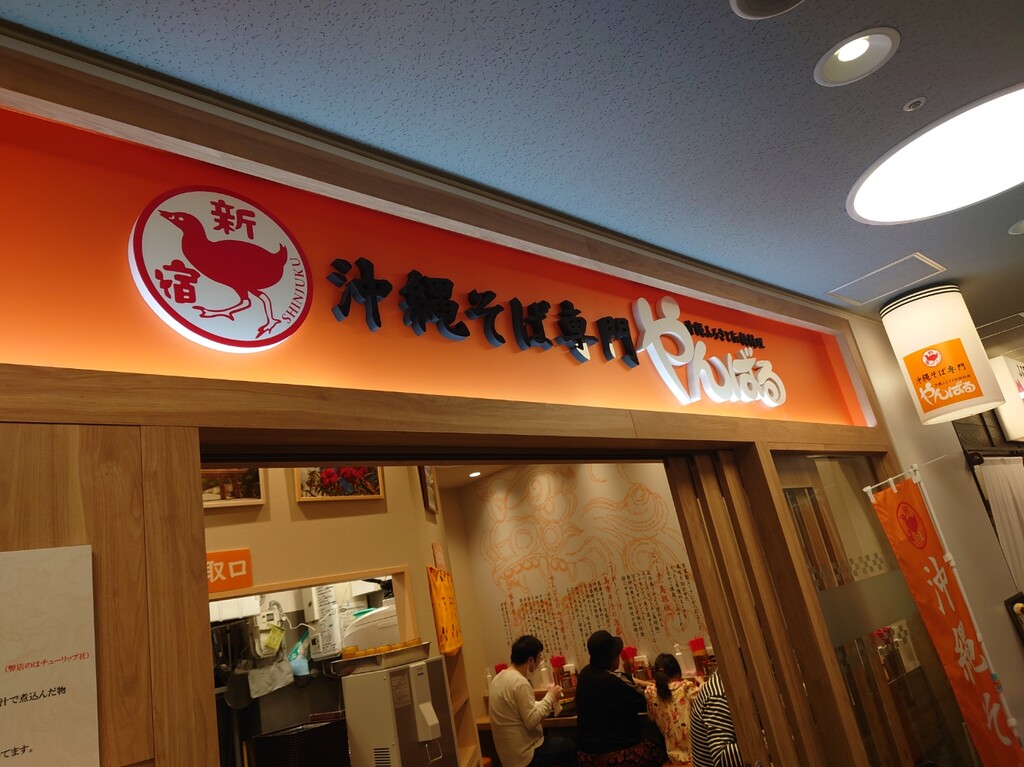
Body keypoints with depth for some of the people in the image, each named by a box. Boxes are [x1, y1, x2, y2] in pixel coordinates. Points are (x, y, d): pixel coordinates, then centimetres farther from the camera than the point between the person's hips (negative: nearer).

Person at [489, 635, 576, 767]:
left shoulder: (499, 677, 4)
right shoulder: (520, 682, -24)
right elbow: (532, 721, -23)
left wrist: (547, 700, 8)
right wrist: (550, 697, -13)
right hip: (525, 755, -8)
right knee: (568, 746, 11)